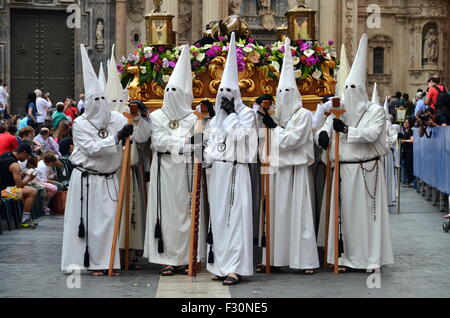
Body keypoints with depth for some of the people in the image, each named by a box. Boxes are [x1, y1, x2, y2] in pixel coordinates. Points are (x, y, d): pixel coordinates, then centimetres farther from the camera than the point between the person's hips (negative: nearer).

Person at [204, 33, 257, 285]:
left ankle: (235, 268, -11)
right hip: (218, 170, 7)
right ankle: (222, 265, 12)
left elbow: (239, 133, -19)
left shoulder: (246, 113, -3)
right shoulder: (217, 117, 16)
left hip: (236, 171, -7)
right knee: (219, 215, 7)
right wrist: (209, 157, 10)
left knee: (235, 216, -10)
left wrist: (231, 113, -11)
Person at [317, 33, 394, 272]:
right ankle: (347, 256, 9)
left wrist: (346, 129, -22)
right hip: (344, 169, 4)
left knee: (367, 211, -2)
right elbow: (325, 129, 4)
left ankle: (372, 257, 4)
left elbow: (372, 134, -14)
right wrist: (323, 134, -20)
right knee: (346, 211, 4)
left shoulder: (375, 111, -1)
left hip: (366, 170, -4)